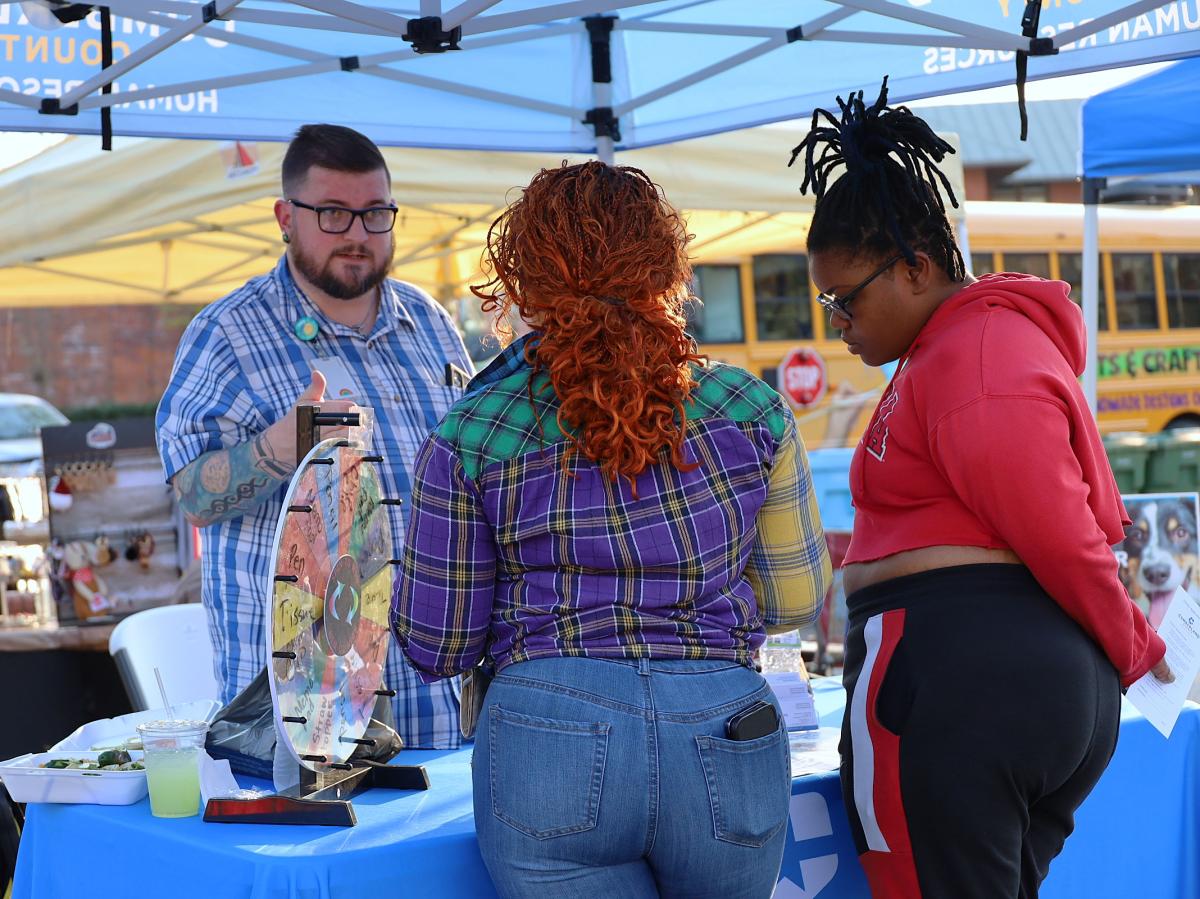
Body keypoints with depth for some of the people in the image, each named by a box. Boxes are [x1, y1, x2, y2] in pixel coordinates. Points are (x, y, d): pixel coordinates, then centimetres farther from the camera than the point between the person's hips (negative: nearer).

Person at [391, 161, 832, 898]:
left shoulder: (471, 437, 0)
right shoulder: (750, 412, 4)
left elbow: (436, 648, 6)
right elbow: (795, 598, 13)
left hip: (550, 743, -1)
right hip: (726, 746, 2)